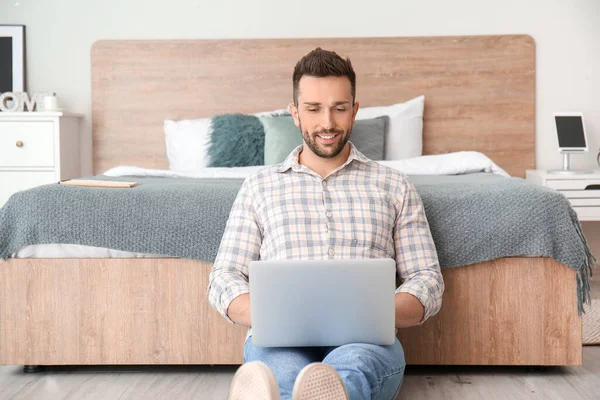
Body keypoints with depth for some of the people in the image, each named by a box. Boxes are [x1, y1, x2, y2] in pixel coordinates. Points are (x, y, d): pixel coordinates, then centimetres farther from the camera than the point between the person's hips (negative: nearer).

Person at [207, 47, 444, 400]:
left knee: (351, 364, -40)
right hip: (280, 341, 1)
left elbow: (428, 281, 13)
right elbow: (224, 278, 14)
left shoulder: (393, 186, 17)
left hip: (364, 342, 0)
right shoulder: (259, 186, 19)